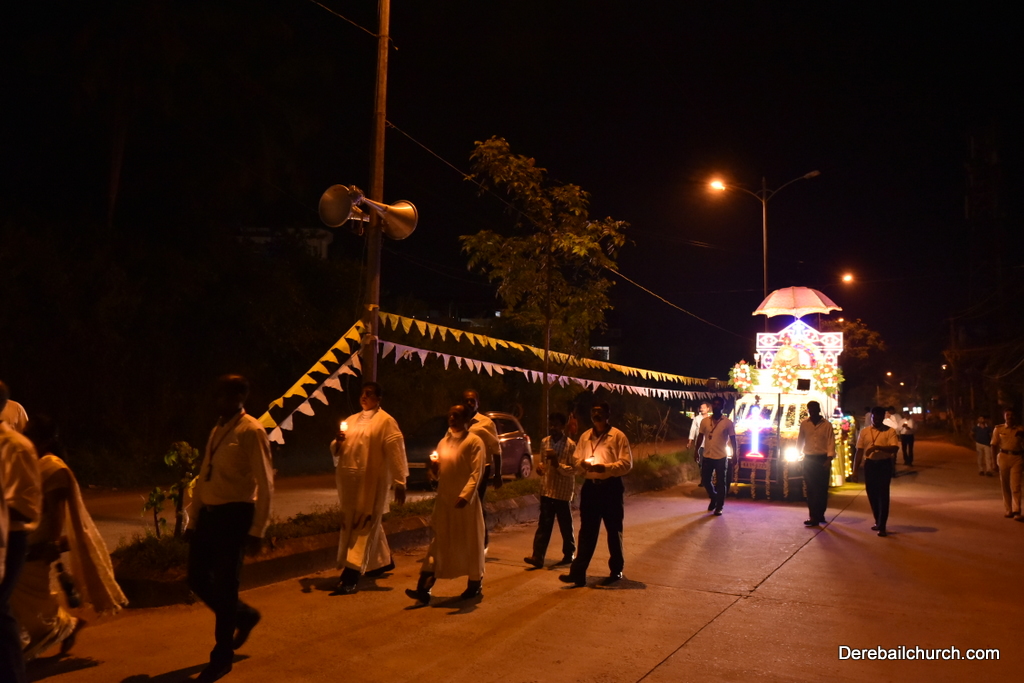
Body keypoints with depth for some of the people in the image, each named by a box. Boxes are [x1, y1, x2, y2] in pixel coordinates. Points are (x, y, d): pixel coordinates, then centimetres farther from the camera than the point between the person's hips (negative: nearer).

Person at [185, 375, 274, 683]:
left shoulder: (251, 431, -12)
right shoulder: (217, 431, 13)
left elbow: (265, 484, -14)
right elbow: (203, 478, 18)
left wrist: (257, 531, -16)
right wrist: (193, 520, 18)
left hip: (234, 515, -8)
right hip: (209, 514, 8)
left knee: (224, 587, 2)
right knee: (197, 579, 12)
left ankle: (222, 657, 21)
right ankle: (243, 614, 37)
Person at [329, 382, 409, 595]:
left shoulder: (386, 422, -4)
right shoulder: (351, 420, 14)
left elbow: (396, 453, -9)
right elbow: (336, 451, 16)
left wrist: (400, 483, -15)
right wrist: (337, 442, -8)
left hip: (372, 482, -7)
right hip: (349, 481, 7)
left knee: (363, 526, -7)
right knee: (360, 524, 18)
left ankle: (351, 575, -9)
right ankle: (384, 560, 36)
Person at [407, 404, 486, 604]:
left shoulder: (474, 441, -6)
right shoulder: (443, 442, 14)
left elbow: (476, 473, -14)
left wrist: (465, 495, -26)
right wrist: (433, 468, -3)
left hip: (465, 502, -6)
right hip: (443, 500, 6)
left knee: (470, 543, 7)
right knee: (438, 543, 3)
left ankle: (475, 584, 24)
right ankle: (424, 589, -1)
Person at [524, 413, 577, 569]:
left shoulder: (570, 445, -10)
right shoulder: (544, 442, 6)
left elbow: (574, 470, -11)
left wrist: (558, 465, -25)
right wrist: (541, 467, -4)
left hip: (563, 491, -4)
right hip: (547, 489, 4)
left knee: (565, 525, 10)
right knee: (543, 524, -1)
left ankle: (569, 554, 27)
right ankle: (538, 556, -4)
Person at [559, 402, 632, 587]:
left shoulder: (618, 436, -5)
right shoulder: (585, 436, 11)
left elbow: (627, 464, -10)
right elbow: (576, 459, 14)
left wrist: (605, 467, -22)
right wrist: (582, 464, -9)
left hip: (611, 487, -4)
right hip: (590, 486, 4)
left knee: (614, 530, 10)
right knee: (586, 531, 4)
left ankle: (616, 570, 25)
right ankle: (578, 572, 3)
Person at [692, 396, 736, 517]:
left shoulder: (728, 422, -6)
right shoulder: (705, 421, 2)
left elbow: (732, 439, -2)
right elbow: (700, 437, 10)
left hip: (721, 457, -3)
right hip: (707, 456, 3)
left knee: (720, 482, 2)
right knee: (705, 480, 9)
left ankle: (719, 507, 15)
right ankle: (713, 498, 35)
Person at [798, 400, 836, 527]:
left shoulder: (827, 425, -4)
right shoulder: (804, 424, 3)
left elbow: (831, 442, -8)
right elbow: (800, 440, 11)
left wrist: (829, 459, -18)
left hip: (822, 459, -2)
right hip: (809, 459, 2)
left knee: (822, 489, 3)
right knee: (811, 489, 2)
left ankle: (820, 515, 12)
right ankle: (814, 517, 6)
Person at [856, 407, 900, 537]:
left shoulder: (890, 431, -4)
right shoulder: (865, 432, 7)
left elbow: (894, 448, -17)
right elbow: (860, 451, 7)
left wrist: (877, 447, -28)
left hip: (884, 464, -4)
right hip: (869, 464, 4)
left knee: (883, 494, -5)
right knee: (871, 494, 11)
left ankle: (882, 526, -1)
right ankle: (878, 521, 28)